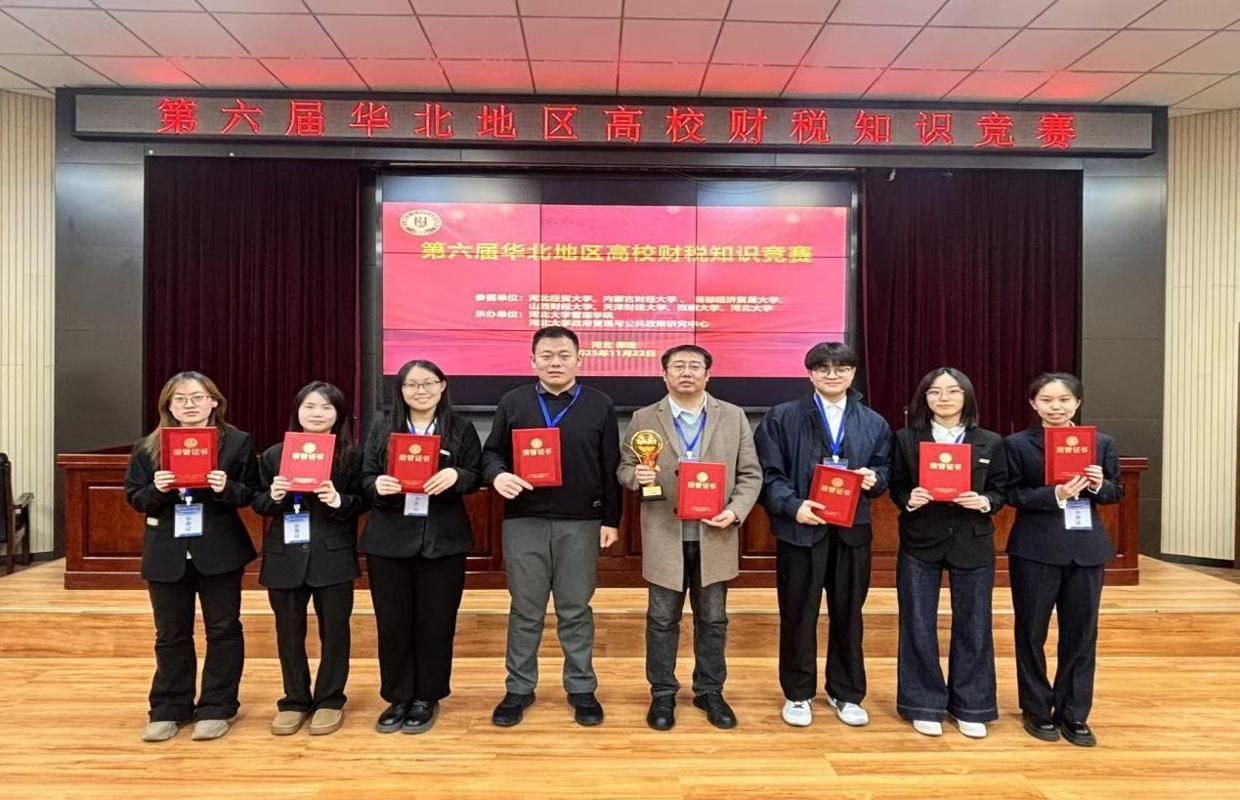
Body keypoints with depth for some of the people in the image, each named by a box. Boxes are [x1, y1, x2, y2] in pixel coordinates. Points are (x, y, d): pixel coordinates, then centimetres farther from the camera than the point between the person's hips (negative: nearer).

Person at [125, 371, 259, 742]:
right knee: (171, 635, 13)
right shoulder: (147, 447, 4)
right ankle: (168, 709, 26)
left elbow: (250, 493, -3)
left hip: (219, 552, -2)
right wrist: (155, 489, -16)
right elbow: (135, 498, 4)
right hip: (167, 553, 2)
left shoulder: (237, 442, -2)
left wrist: (227, 488, -22)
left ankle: (216, 708, 19)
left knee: (223, 630, 7)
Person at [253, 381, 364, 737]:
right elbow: (258, 504, 8)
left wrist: (339, 501, -21)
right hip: (285, 557, 2)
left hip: (333, 556, -2)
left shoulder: (352, 455, -2)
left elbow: (362, 503, -1)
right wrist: (273, 497, -13)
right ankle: (294, 700, 28)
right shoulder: (274, 454, 4)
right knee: (289, 632, 11)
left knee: (334, 630, 8)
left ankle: (330, 701, 24)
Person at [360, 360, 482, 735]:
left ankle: (426, 698, 24)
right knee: (392, 622, 8)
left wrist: (455, 476, -21)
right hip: (389, 540, 1)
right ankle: (397, 698, 25)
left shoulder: (461, 429, 2)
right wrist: (377, 485, -18)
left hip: (443, 540, -1)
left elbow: (476, 477, 0)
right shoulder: (382, 427, 5)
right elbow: (364, 478, 4)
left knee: (436, 622, 7)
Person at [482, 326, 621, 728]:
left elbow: (610, 468, 4)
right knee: (525, 611, 9)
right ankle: (519, 689, 24)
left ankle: (582, 689, 23)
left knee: (576, 611, 9)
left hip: (580, 524, 0)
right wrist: (497, 474, -15)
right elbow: (491, 451, 8)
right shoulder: (512, 402, 5)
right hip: (524, 522, 1)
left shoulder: (600, 405, 4)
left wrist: (611, 520, 2)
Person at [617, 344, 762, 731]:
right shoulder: (643, 419, 2)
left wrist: (736, 511, -12)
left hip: (714, 537, 1)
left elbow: (750, 474, 3)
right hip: (665, 538, -1)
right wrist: (637, 475, -19)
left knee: (713, 620, 12)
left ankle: (709, 691, 29)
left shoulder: (733, 417, 3)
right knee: (662, 620, 9)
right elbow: (624, 469, 4)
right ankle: (662, 693, 25)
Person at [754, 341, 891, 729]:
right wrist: (793, 505, -19)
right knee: (798, 615, 7)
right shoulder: (781, 417, -1)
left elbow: (884, 471, 12)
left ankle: (846, 693, 30)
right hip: (800, 529, -3)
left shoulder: (874, 423, 10)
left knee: (848, 614, 13)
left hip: (852, 531, 3)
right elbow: (768, 473, -6)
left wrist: (873, 479, -10)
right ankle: (797, 694, 24)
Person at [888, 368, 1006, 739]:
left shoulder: (990, 442, 3)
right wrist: (908, 500, -18)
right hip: (920, 543, -1)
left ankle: (970, 706, 25)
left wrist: (985, 502, -15)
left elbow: (1001, 489, 5)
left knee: (973, 625, 9)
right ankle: (924, 705, 20)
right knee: (918, 625, 5)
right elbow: (896, 487, 3)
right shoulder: (906, 439, 1)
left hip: (973, 544, 1)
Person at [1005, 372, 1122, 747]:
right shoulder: (1017, 444, -4)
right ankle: (1037, 710, 24)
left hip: (1087, 548, 3)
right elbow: (1012, 495, -8)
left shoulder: (1102, 443, 5)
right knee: (1031, 632, 8)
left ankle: (1073, 714, 24)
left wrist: (1100, 485, -13)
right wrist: (1054, 494, -22)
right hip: (1034, 549, -2)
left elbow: (1116, 492, 8)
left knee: (1081, 633, 10)